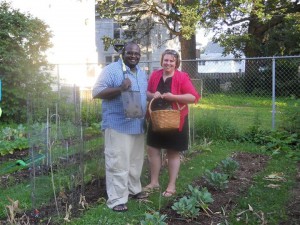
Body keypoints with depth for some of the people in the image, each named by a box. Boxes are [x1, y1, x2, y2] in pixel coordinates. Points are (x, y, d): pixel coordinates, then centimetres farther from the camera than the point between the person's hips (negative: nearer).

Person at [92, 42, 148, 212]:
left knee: (136, 161, 17)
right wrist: (120, 89, -26)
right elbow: (96, 92, -15)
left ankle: (133, 189, 34)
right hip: (118, 125, -7)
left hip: (138, 125, 8)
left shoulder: (142, 73, 16)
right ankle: (117, 199, 5)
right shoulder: (111, 70, -9)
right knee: (118, 163, -4)